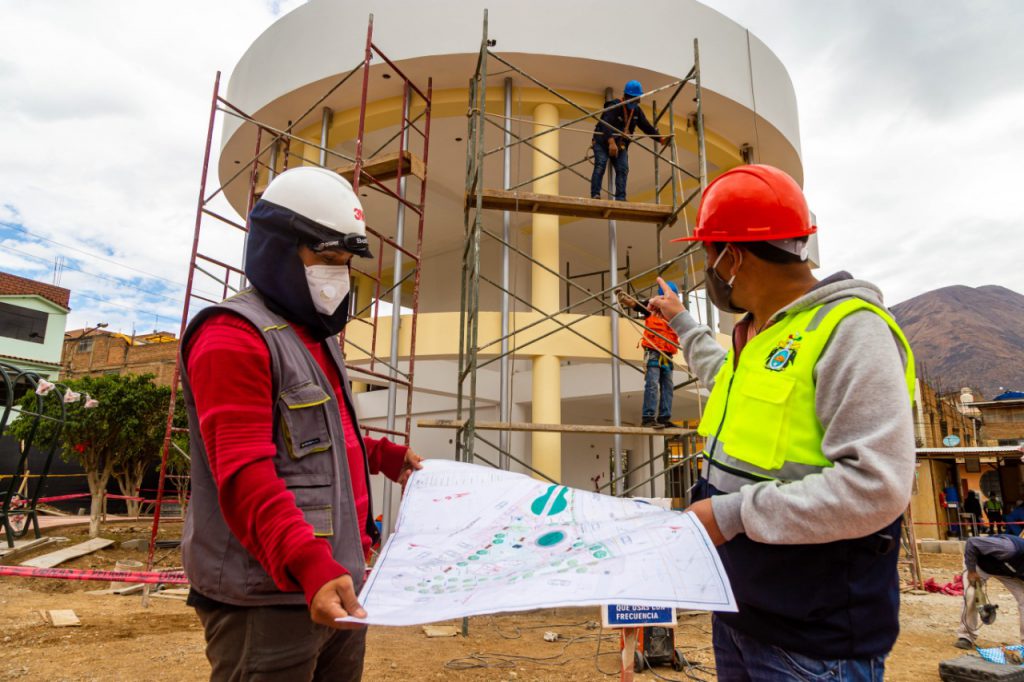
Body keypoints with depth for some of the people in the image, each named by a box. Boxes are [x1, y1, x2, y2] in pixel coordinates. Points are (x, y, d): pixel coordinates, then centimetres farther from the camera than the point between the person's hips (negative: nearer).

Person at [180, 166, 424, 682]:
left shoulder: (318, 339, 17)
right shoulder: (234, 337, -15)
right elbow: (246, 477, -25)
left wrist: (384, 457, 25)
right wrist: (309, 565, -35)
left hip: (335, 586, 9)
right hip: (265, 600, -9)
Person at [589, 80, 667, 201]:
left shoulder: (637, 110, 6)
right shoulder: (614, 106, -17)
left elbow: (647, 126, 8)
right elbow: (606, 124, -33)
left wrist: (660, 138, -6)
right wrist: (611, 142, -49)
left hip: (621, 145, 6)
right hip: (602, 142, -6)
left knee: (623, 169, -8)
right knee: (600, 166, -21)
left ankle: (620, 198, -13)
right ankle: (595, 195, -26)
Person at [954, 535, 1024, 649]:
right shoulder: (1010, 549, -43)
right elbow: (971, 543, -38)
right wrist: (971, 570, -29)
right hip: (979, 563, -5)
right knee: (971, 595, -18)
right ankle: (966, 637, -5)